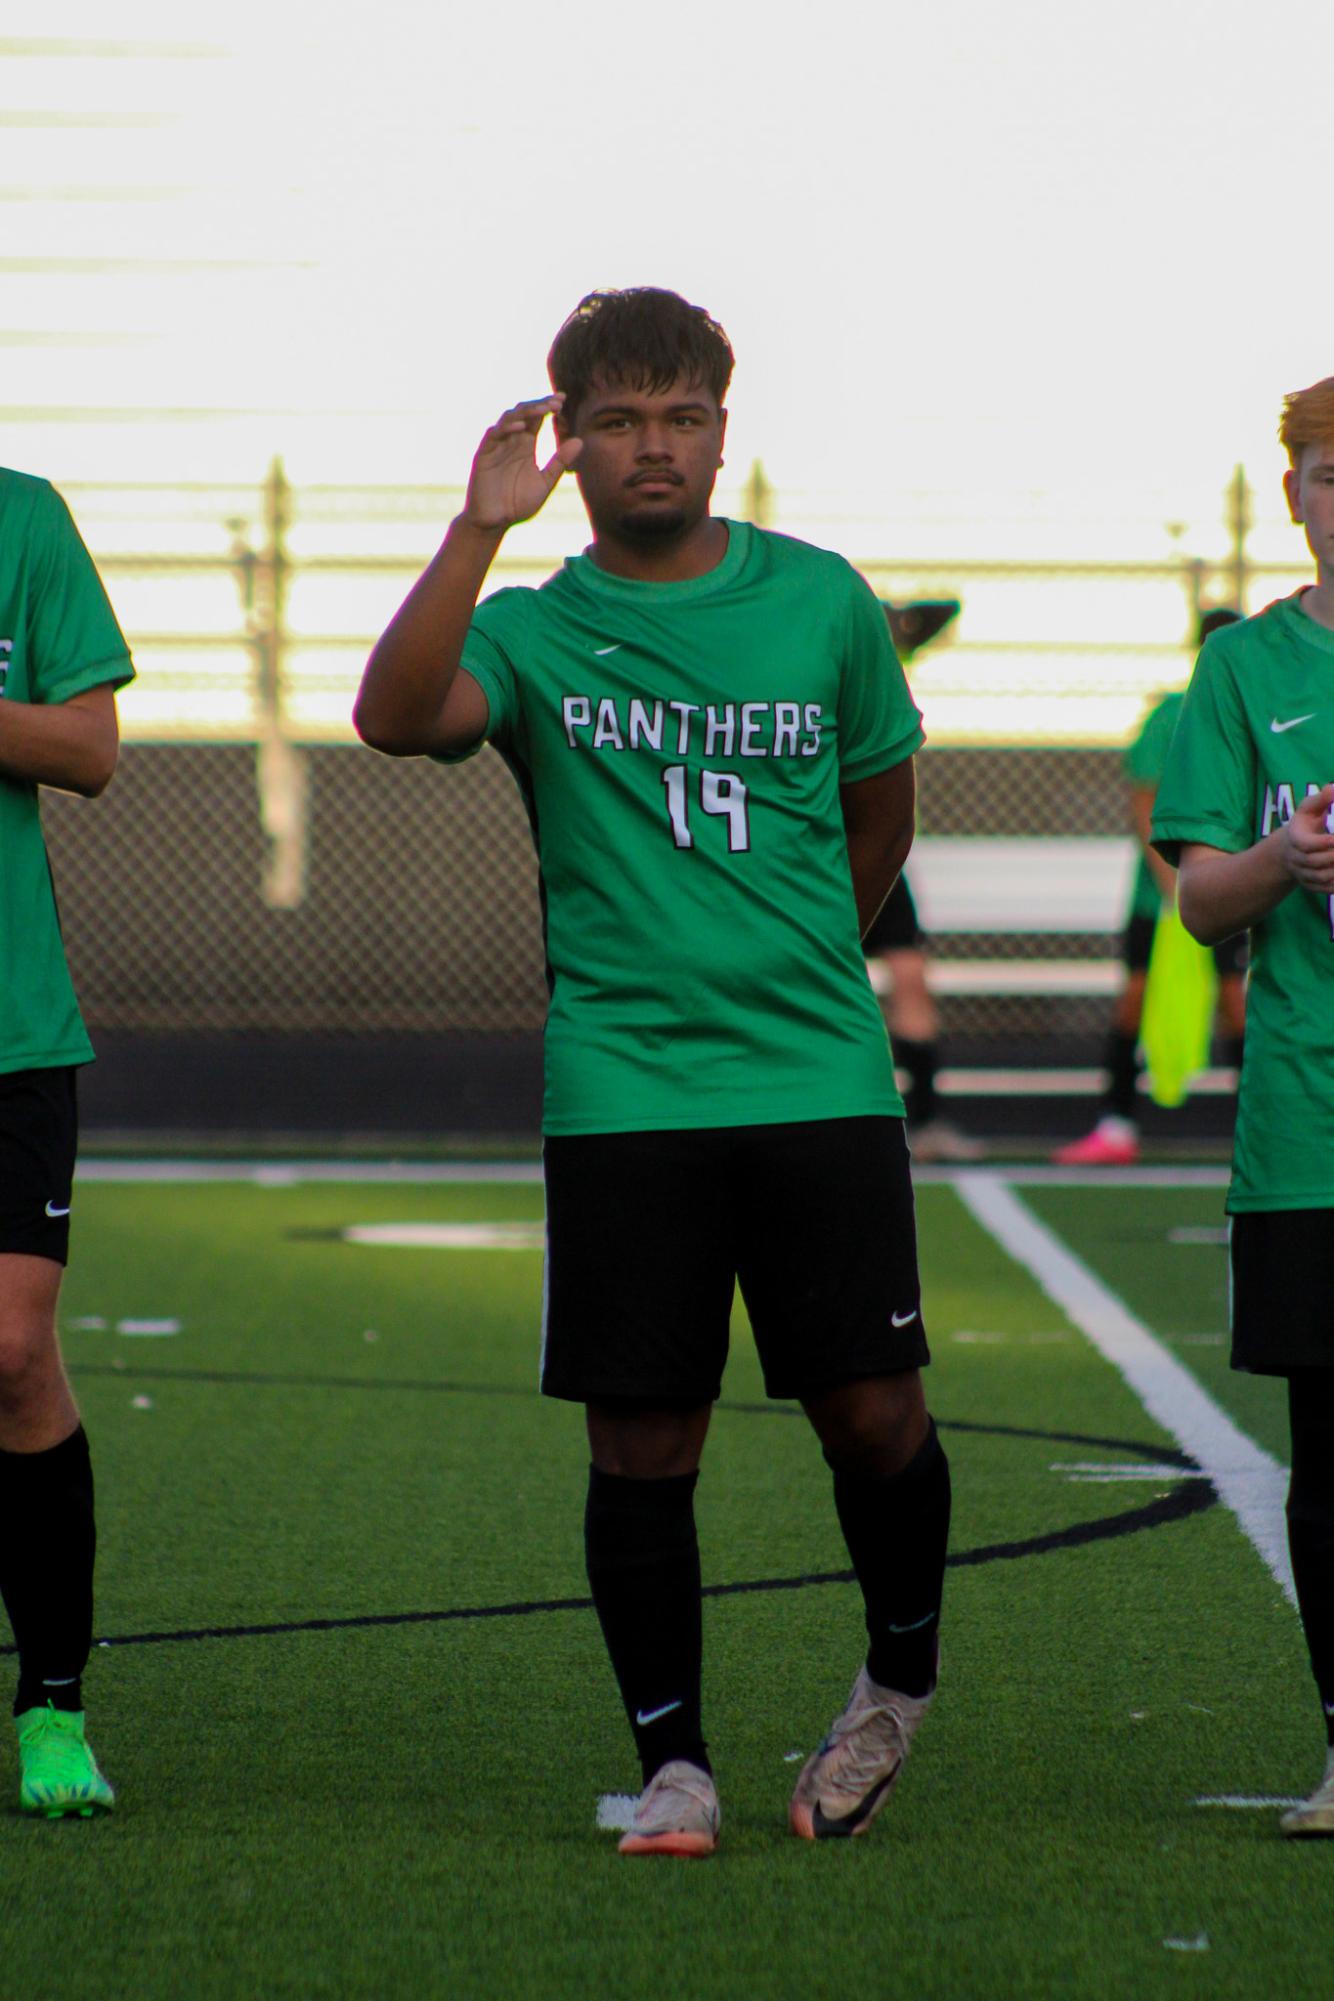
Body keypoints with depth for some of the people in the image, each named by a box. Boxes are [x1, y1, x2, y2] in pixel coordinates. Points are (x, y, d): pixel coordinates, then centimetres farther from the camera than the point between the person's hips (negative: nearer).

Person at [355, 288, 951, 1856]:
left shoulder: (821, 600, 8)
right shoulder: (532, 631, 2)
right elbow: (395, 717, -19)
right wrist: (477, 529, -24)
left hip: (821, 1078, 1)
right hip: (620, 1093, -1)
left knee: (875, 1415, -3)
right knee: (642, 1443, -1)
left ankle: (900, 1676, 24)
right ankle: (672, 1762, 12)